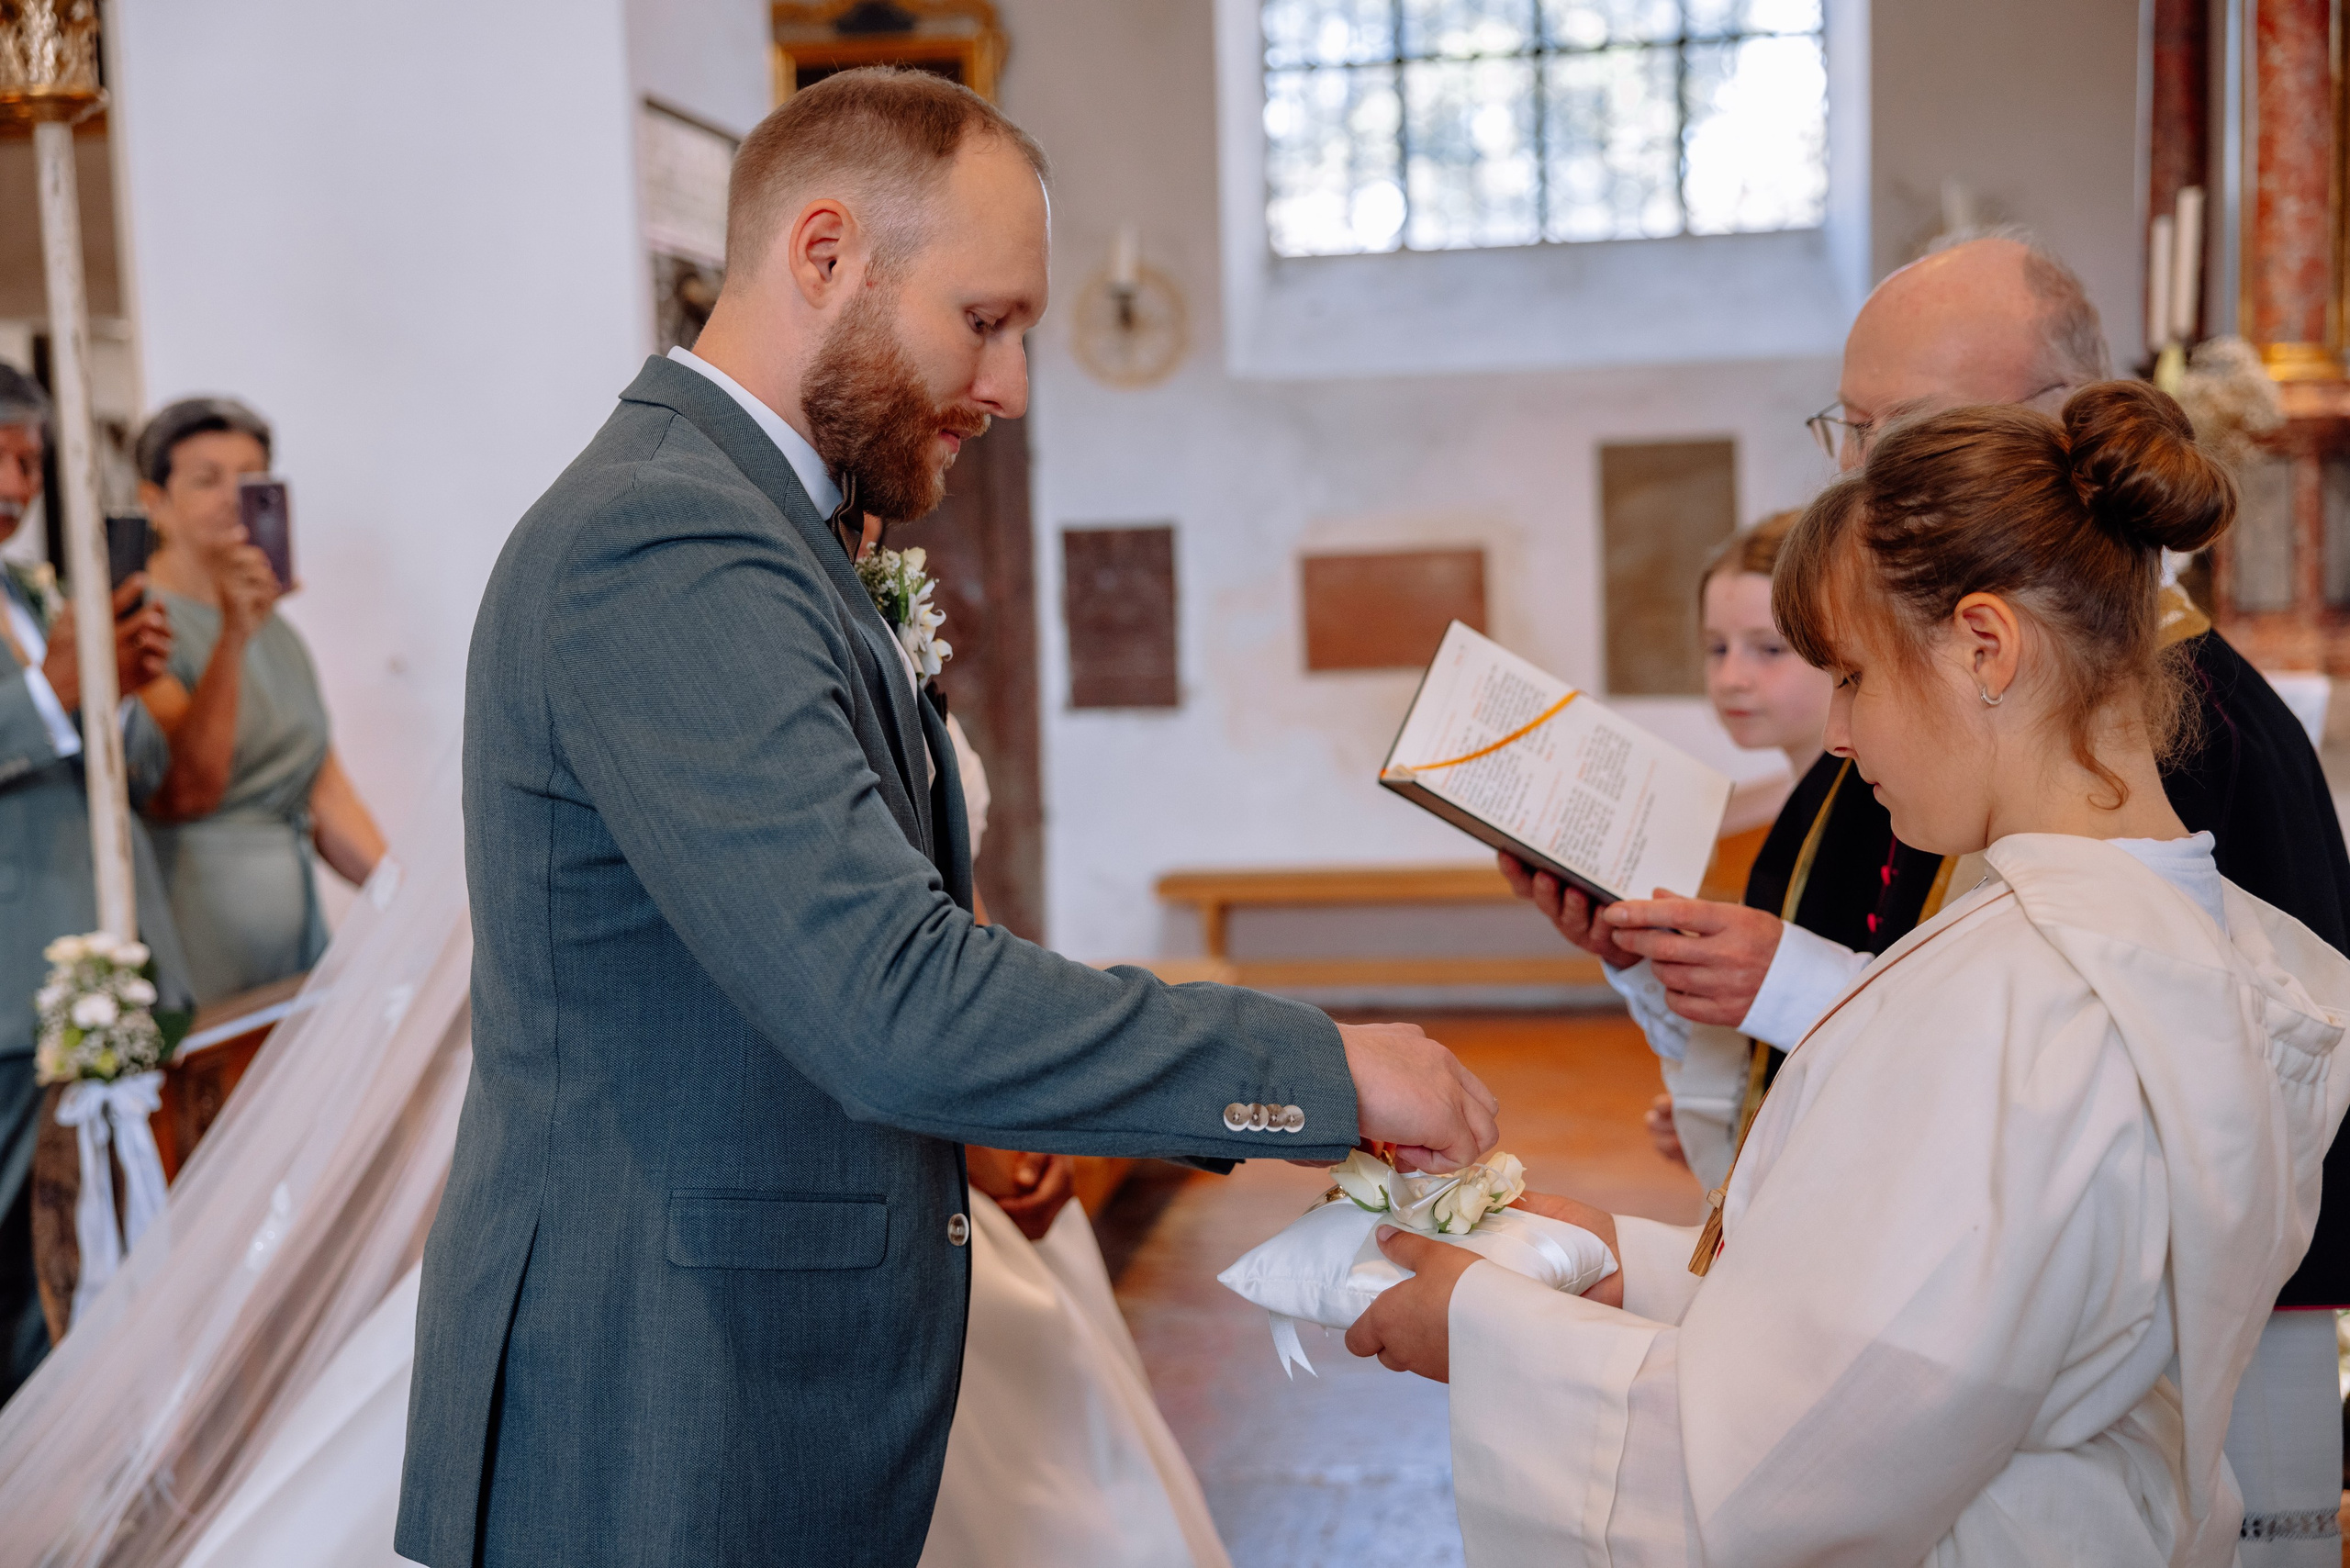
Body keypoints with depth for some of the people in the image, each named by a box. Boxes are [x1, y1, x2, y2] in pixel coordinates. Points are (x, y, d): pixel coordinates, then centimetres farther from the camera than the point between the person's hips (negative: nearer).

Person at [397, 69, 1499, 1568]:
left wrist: (977, 1109, 7)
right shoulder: (664, 547, -22)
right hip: (662, 1444, -9)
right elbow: (891, 1000, -29)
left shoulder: (730, 521, 13)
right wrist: (1321, 1068, -22)